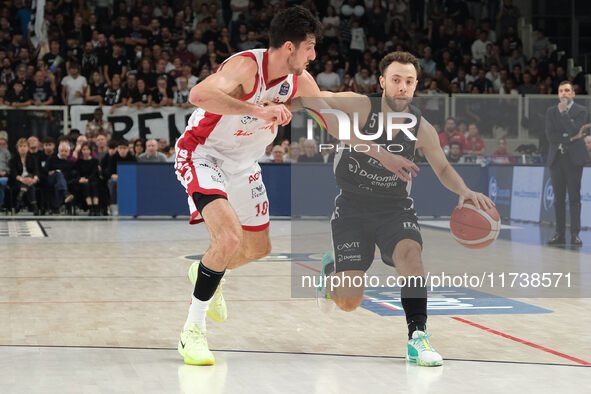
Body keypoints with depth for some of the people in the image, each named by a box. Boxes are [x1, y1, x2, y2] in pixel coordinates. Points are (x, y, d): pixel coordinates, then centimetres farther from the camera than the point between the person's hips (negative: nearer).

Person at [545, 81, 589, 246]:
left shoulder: (581, 111, 1)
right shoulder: (551, 111, 11)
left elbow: (575, 131, -15)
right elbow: (550, 135, 0)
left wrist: (563, 112, -11)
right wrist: (570, 137, -10)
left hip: (573, 158, -3)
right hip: (556, 158, 3)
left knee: (574, 198, -5)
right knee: (559, 199, 4)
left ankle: (575, 234, -5)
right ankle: (559, 234, 7)